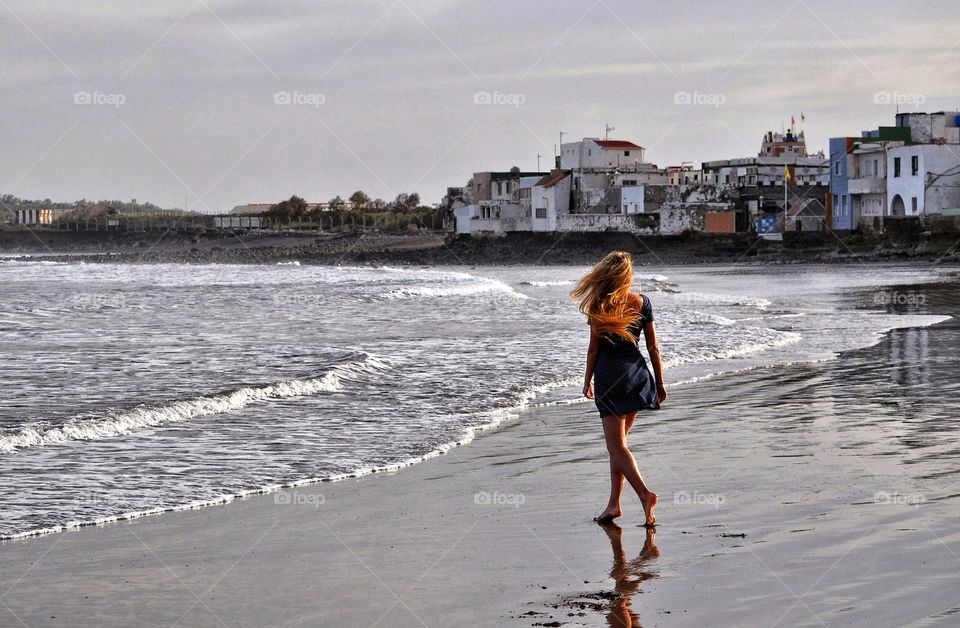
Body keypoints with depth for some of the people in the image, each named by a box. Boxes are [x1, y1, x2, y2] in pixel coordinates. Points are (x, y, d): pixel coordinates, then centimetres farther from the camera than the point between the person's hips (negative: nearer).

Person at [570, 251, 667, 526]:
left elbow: (594, 348, -5)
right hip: (637, 374, 4)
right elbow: (653, 347, 4)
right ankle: (614, 503, 16)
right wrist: (660, 383, 12)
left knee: (617, 445, -2)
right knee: (618, 441, 16)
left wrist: (588, 380, 8)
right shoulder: (641, 303, 0)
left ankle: (645, 493, -21)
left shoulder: (598, 307, -9)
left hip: (610, 376, -4)